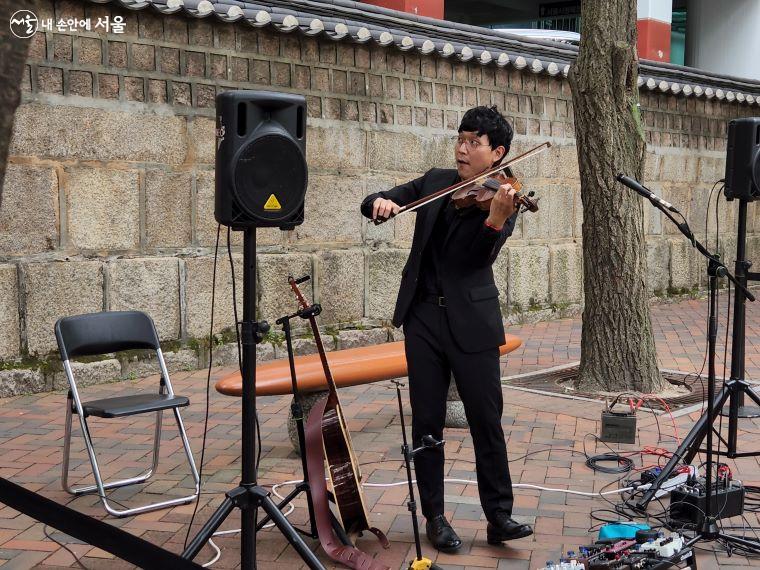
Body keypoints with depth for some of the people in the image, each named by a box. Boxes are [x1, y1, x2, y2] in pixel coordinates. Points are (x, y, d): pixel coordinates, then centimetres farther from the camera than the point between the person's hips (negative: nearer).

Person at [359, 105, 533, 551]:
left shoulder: (504, 197, -2)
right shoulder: (435, 182, 10)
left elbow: (482, 257, -17)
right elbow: (373, 203, 8)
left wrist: (498, 217, -37)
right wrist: (382, 202, -16)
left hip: (472, 322, -3)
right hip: (424, 316, 3)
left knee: (487, 421, -1)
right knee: (427, 422, 5)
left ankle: (500, 517, 11)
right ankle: (435, 517, 16)